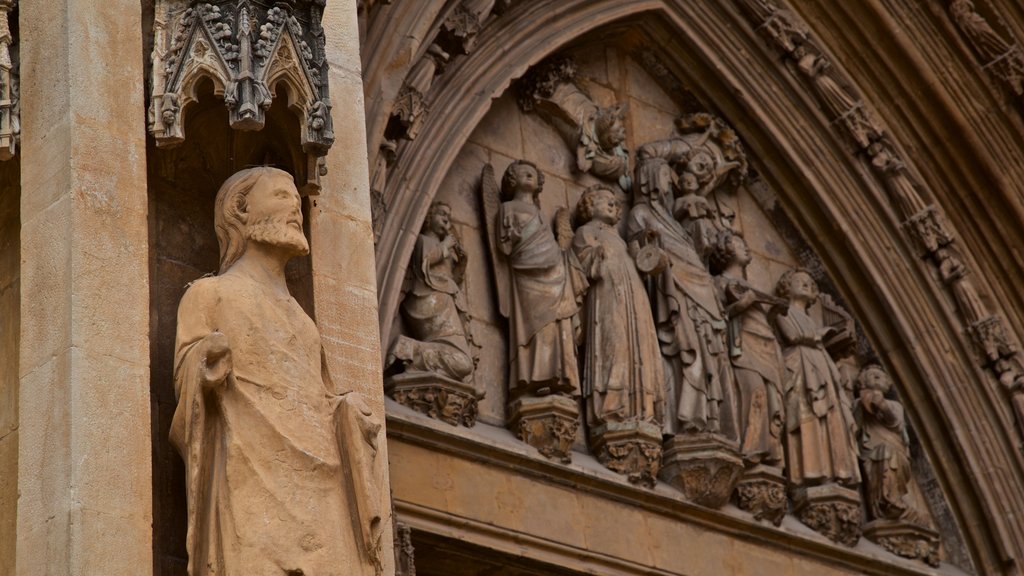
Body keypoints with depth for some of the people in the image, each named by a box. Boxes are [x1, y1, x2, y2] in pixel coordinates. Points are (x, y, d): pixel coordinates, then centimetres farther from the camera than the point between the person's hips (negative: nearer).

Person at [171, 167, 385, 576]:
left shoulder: (298, 319, 30)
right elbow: (188, 382, 3)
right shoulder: (208, 294, 14)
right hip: (252, 487, -5)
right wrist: (206, 366, -18)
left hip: (317, 495, 5)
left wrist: (352, 420, 6)